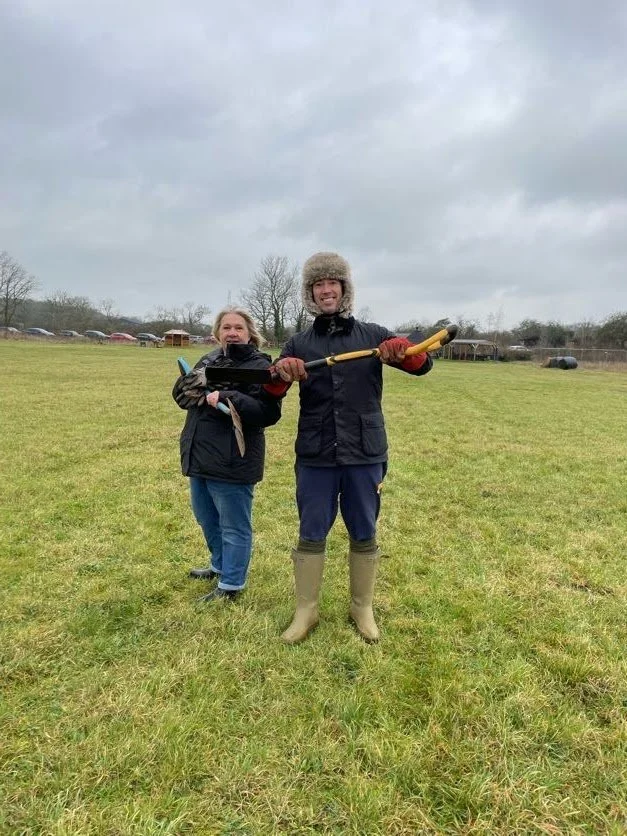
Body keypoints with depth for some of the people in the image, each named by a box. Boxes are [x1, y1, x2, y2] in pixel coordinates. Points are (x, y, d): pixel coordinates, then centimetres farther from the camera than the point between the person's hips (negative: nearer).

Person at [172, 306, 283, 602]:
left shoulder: (260, 366, -13)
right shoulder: (210, 359, 12)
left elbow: (268, 412, -23)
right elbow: (180, 391, 9)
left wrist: (226, 398, -28)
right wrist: (203, 393, -12)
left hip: (232, 463, -9)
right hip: (199, 456, 9)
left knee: (233, 527, 6)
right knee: (207, 519, 24)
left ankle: (230, 585, 21)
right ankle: (220, 565, 45)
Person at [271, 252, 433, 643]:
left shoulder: (373, 334, 4)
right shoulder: (299, 343, 6)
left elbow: (423, 364, 0)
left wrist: (403, 349, -24)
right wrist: (281, 373, -23)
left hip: (365, 454, 0)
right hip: (314, 457, 1)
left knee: (364, 535, 11)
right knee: (310, 535, 8)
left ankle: (363, 608, 30)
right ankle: (306, 611, 25)